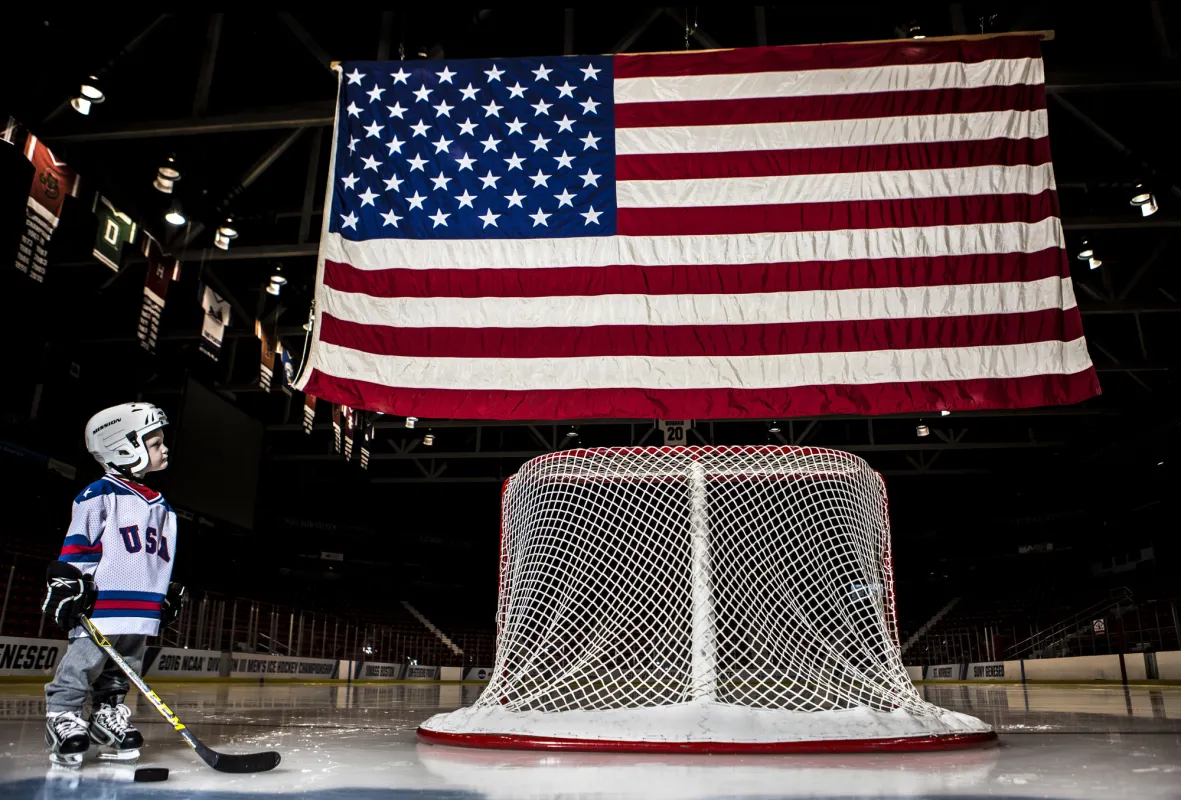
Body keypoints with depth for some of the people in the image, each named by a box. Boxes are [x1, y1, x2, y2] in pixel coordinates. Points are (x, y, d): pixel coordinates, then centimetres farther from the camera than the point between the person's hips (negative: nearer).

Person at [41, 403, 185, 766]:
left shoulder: (162, 507, 17)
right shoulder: (99, 495, -6)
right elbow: (77, 546, -7)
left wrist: (170, 594, 20)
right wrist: (68, 582, -12)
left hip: (143, 611, 7)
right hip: (102, 604, -7)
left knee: (123, 669, 12)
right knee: (84, 663, -4)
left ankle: (108, 716, 22)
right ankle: (62, 716, 8)